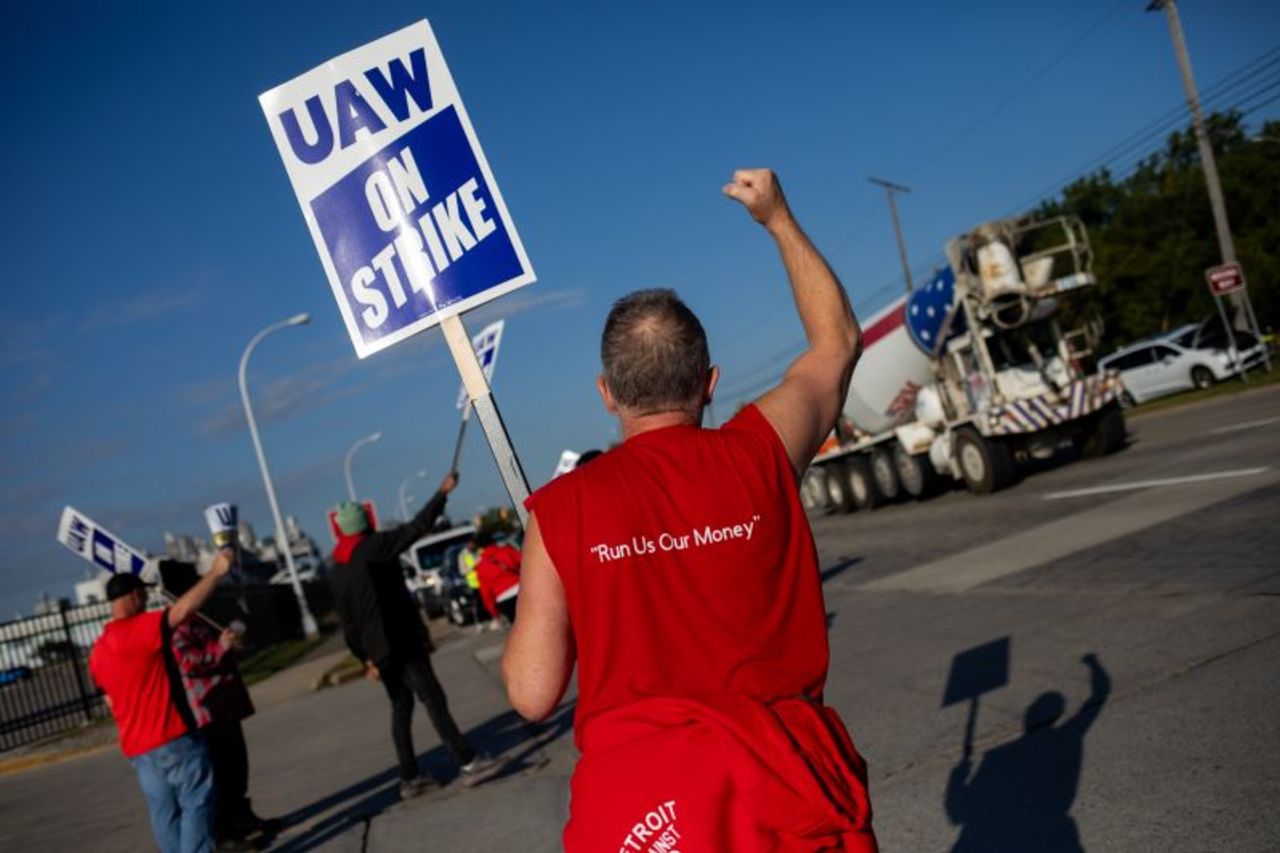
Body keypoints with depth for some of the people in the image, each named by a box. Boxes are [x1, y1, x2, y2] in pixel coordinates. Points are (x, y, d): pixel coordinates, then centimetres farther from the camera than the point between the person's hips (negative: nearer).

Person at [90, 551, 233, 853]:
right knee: (196, 801, -2)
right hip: (172, 738, -8)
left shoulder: (98, 651, 12)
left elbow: (112, 703, 18)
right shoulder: (140, 628, -14)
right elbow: (185, 608, -24)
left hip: (137, 746, 8)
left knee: (164, 812, 11)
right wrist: (216, 571, -18)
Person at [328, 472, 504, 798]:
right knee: (433, 699, -7)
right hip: (402, 641, -7)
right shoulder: (375, 547, -9)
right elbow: (416, 527, -15)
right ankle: (468, 763, -9)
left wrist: (365, 657, 17)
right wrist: (442, 492, -7)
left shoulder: (336, 571, 11)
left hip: (378, 649, 7)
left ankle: (409, 778, 16)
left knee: (401, 706, 14)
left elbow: (347, 621, 12)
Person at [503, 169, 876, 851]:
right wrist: (779, 219, 25)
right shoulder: (760, 453, -3)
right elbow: (838, 341, 16)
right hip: (786, 776, 1)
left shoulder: (561, 510, -7)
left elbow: (533, 695, -3)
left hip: (639, 798, -1)